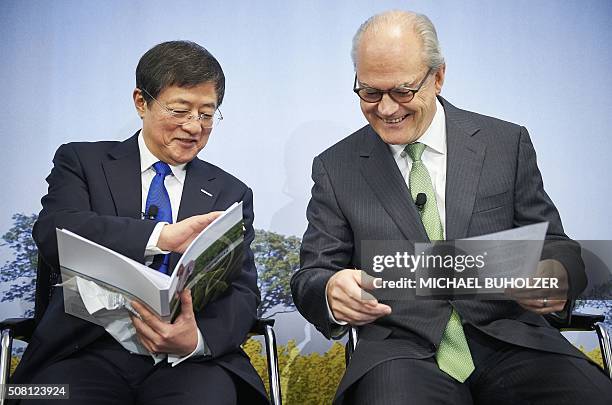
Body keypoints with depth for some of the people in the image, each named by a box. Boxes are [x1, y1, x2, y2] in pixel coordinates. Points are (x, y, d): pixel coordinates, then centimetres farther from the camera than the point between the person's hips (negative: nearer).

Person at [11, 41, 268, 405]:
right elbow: (53, 233, -10)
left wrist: (196, 338, -18)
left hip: (189, 360, 1)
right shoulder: (82, 162, 10)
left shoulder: (231, 194, 14)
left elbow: (243, 294, 5)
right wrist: (162, 236, -25)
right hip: (89, 350, 0)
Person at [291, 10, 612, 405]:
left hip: (510, 342, 2)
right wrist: (332, 292, -20)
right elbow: (311, 276, 5)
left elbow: (555, 245, 10)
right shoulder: (335, 168, 7)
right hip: (400, 353, -1)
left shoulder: (507, 143, 7)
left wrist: (556, 272, -15)